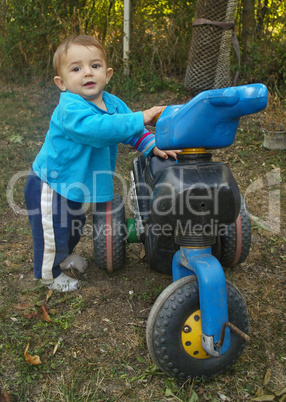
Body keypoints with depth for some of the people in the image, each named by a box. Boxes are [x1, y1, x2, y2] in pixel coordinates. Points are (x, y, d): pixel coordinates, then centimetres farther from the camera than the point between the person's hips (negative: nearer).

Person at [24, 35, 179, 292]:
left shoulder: (112, 103, -4)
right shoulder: (69, 108, -31)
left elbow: (131, 131, -2)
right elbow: (99, 128, -46)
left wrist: (154, 146, -19)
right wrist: (140, 118, -45)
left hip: (72, 183, 8)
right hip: (50, 185, -8)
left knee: (75, 223, 29)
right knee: (53, 231, 7)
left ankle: (64, 256, 58)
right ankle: (50, 273, 35)